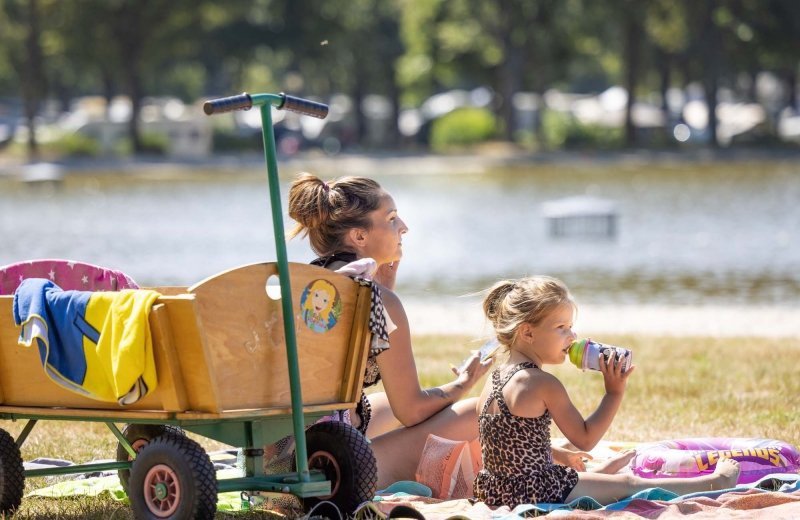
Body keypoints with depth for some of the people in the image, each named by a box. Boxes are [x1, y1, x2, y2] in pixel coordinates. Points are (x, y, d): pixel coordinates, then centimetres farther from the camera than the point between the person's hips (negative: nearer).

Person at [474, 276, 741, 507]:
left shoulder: (493, 380, 7)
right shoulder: (543, 384, -18)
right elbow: (585, 439, -13)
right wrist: (614, 393, -8)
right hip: (536, 492, -8)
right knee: (628, 484, 7)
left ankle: (604, 470, 70)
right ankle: (716, 482, 19)